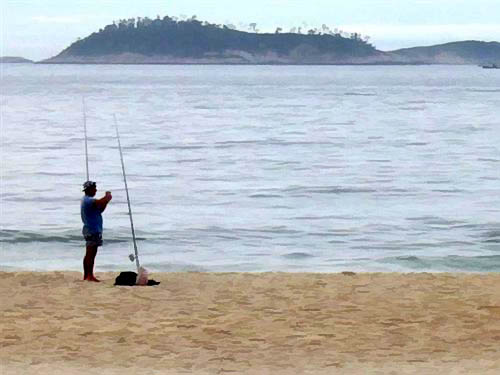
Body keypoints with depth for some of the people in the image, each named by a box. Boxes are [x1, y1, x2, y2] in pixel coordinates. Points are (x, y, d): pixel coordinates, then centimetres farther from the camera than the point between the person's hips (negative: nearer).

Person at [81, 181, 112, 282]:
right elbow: (100, 202, -31)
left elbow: (100, 209, 22)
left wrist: (106, 200, 8)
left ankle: (86, 276, 15)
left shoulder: (86, 200, 19)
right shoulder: (88, 200, -15)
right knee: (91, 253, -11)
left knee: (89, 254, 12)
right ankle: (90, 276, -13)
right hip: (93, 230, -11)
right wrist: (108, 196, -11)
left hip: (89, 229, 11)